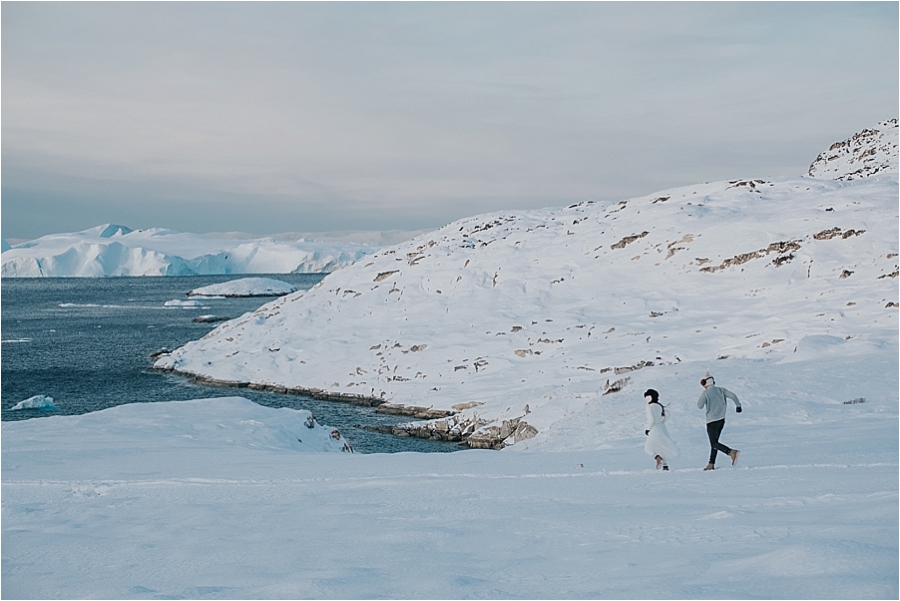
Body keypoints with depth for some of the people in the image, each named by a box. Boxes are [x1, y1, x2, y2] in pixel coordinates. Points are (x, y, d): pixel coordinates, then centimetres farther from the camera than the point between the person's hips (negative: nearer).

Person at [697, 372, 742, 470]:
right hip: (721, 420, 7)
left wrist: (701, 399, 3)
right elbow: (732, 395, -6)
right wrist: (738, 405, 4)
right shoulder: (720, 390, 4)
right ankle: (711, 464, 15)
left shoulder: (706, 393, -11)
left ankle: (732, 452, -25)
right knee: (714, 442, 15)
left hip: (712, 421, -7)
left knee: (714, 443, -3)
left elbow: (700, 406, -16)